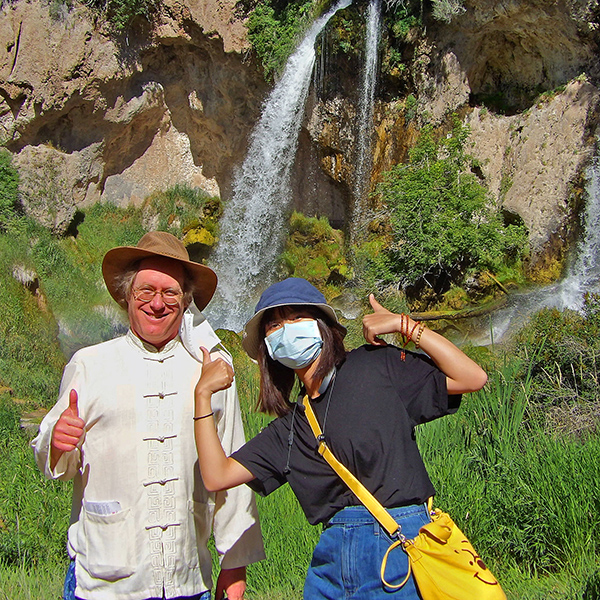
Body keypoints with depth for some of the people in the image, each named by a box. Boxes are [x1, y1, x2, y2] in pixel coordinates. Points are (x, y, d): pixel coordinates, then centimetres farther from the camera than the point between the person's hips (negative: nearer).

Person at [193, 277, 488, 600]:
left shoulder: (377, 364, 0)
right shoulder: (286, 429, 13)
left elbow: (473, 378, -5)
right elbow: (218, 476, 5)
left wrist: (405, 325, -7)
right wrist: (203, 394, 7)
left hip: (400, 547, -4)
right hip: (332, 559, 5)